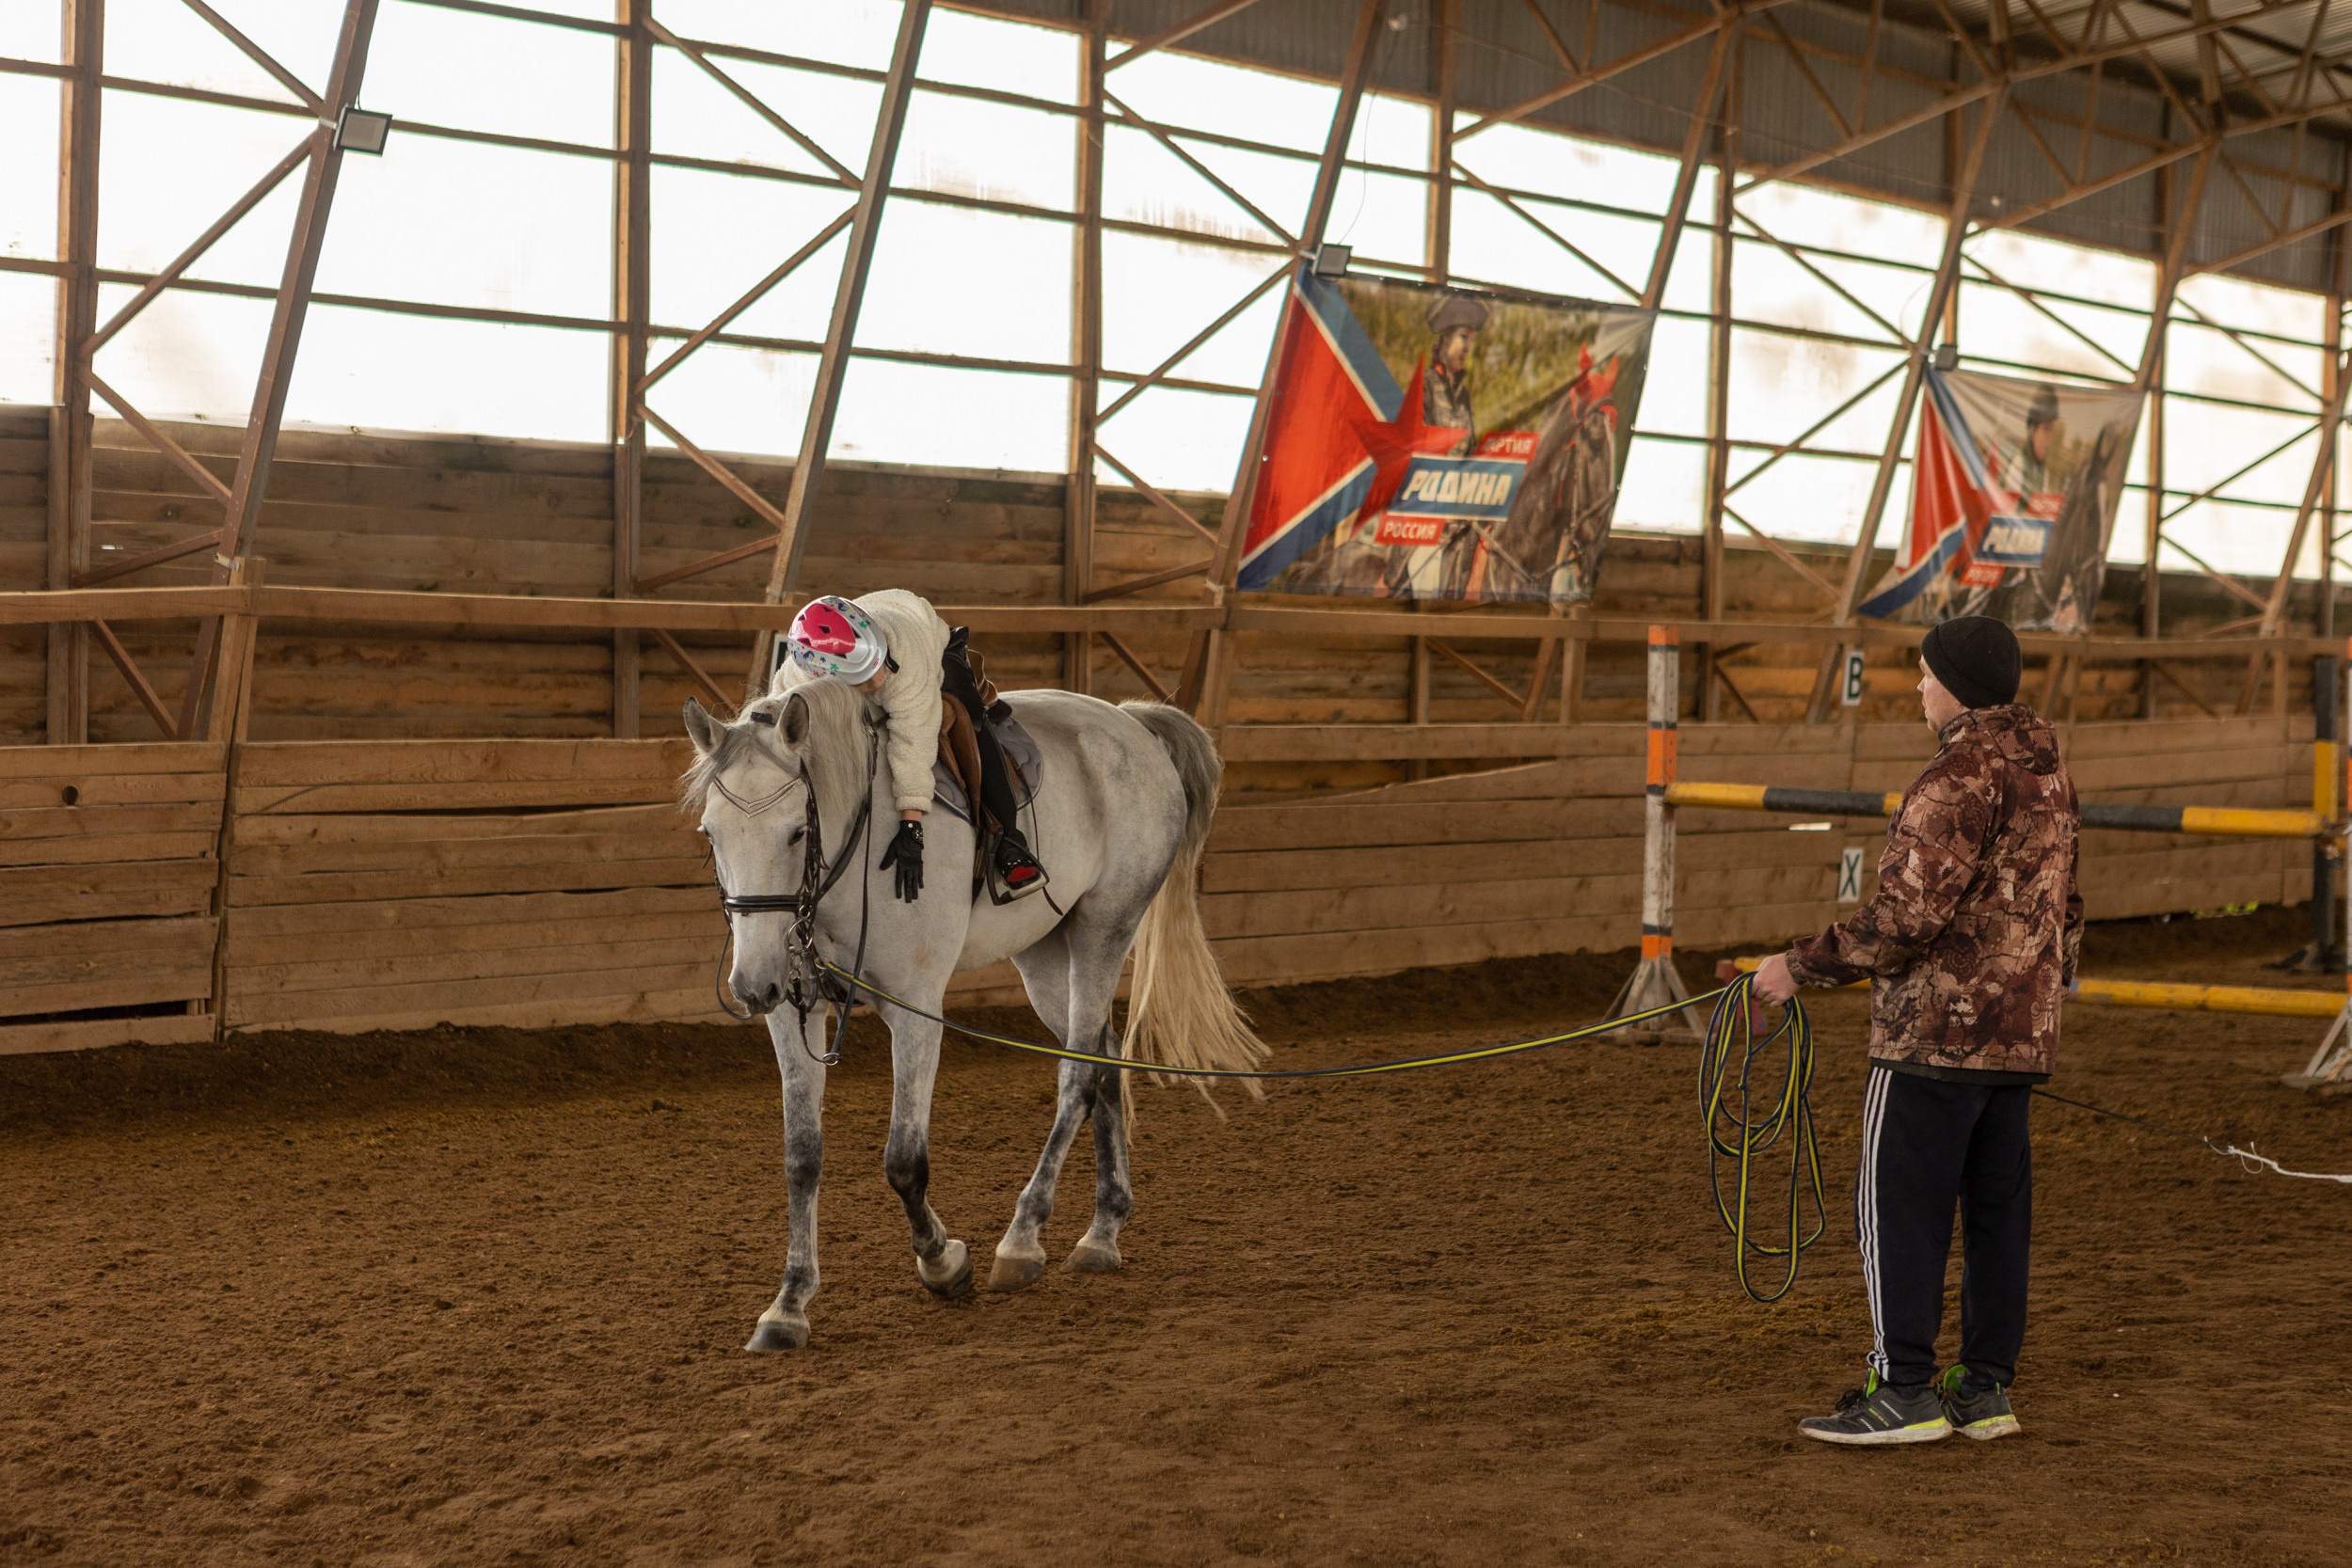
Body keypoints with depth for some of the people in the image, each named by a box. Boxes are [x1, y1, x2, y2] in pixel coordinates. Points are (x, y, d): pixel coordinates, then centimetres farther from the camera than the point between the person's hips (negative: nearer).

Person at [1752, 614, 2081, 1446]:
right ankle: (1986, 1389, 16)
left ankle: (1904, 1393, -3)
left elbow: (1910, 914, -22)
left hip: (1938, 1033, -9)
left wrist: (1803, 965, -15)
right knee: (1996, 1207, 11)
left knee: (1898, 1203, -3)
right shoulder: (2050, 775, 14)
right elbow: (2063, 913, 20)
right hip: (2022, 1034, 9)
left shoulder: (1962, 773, -17)